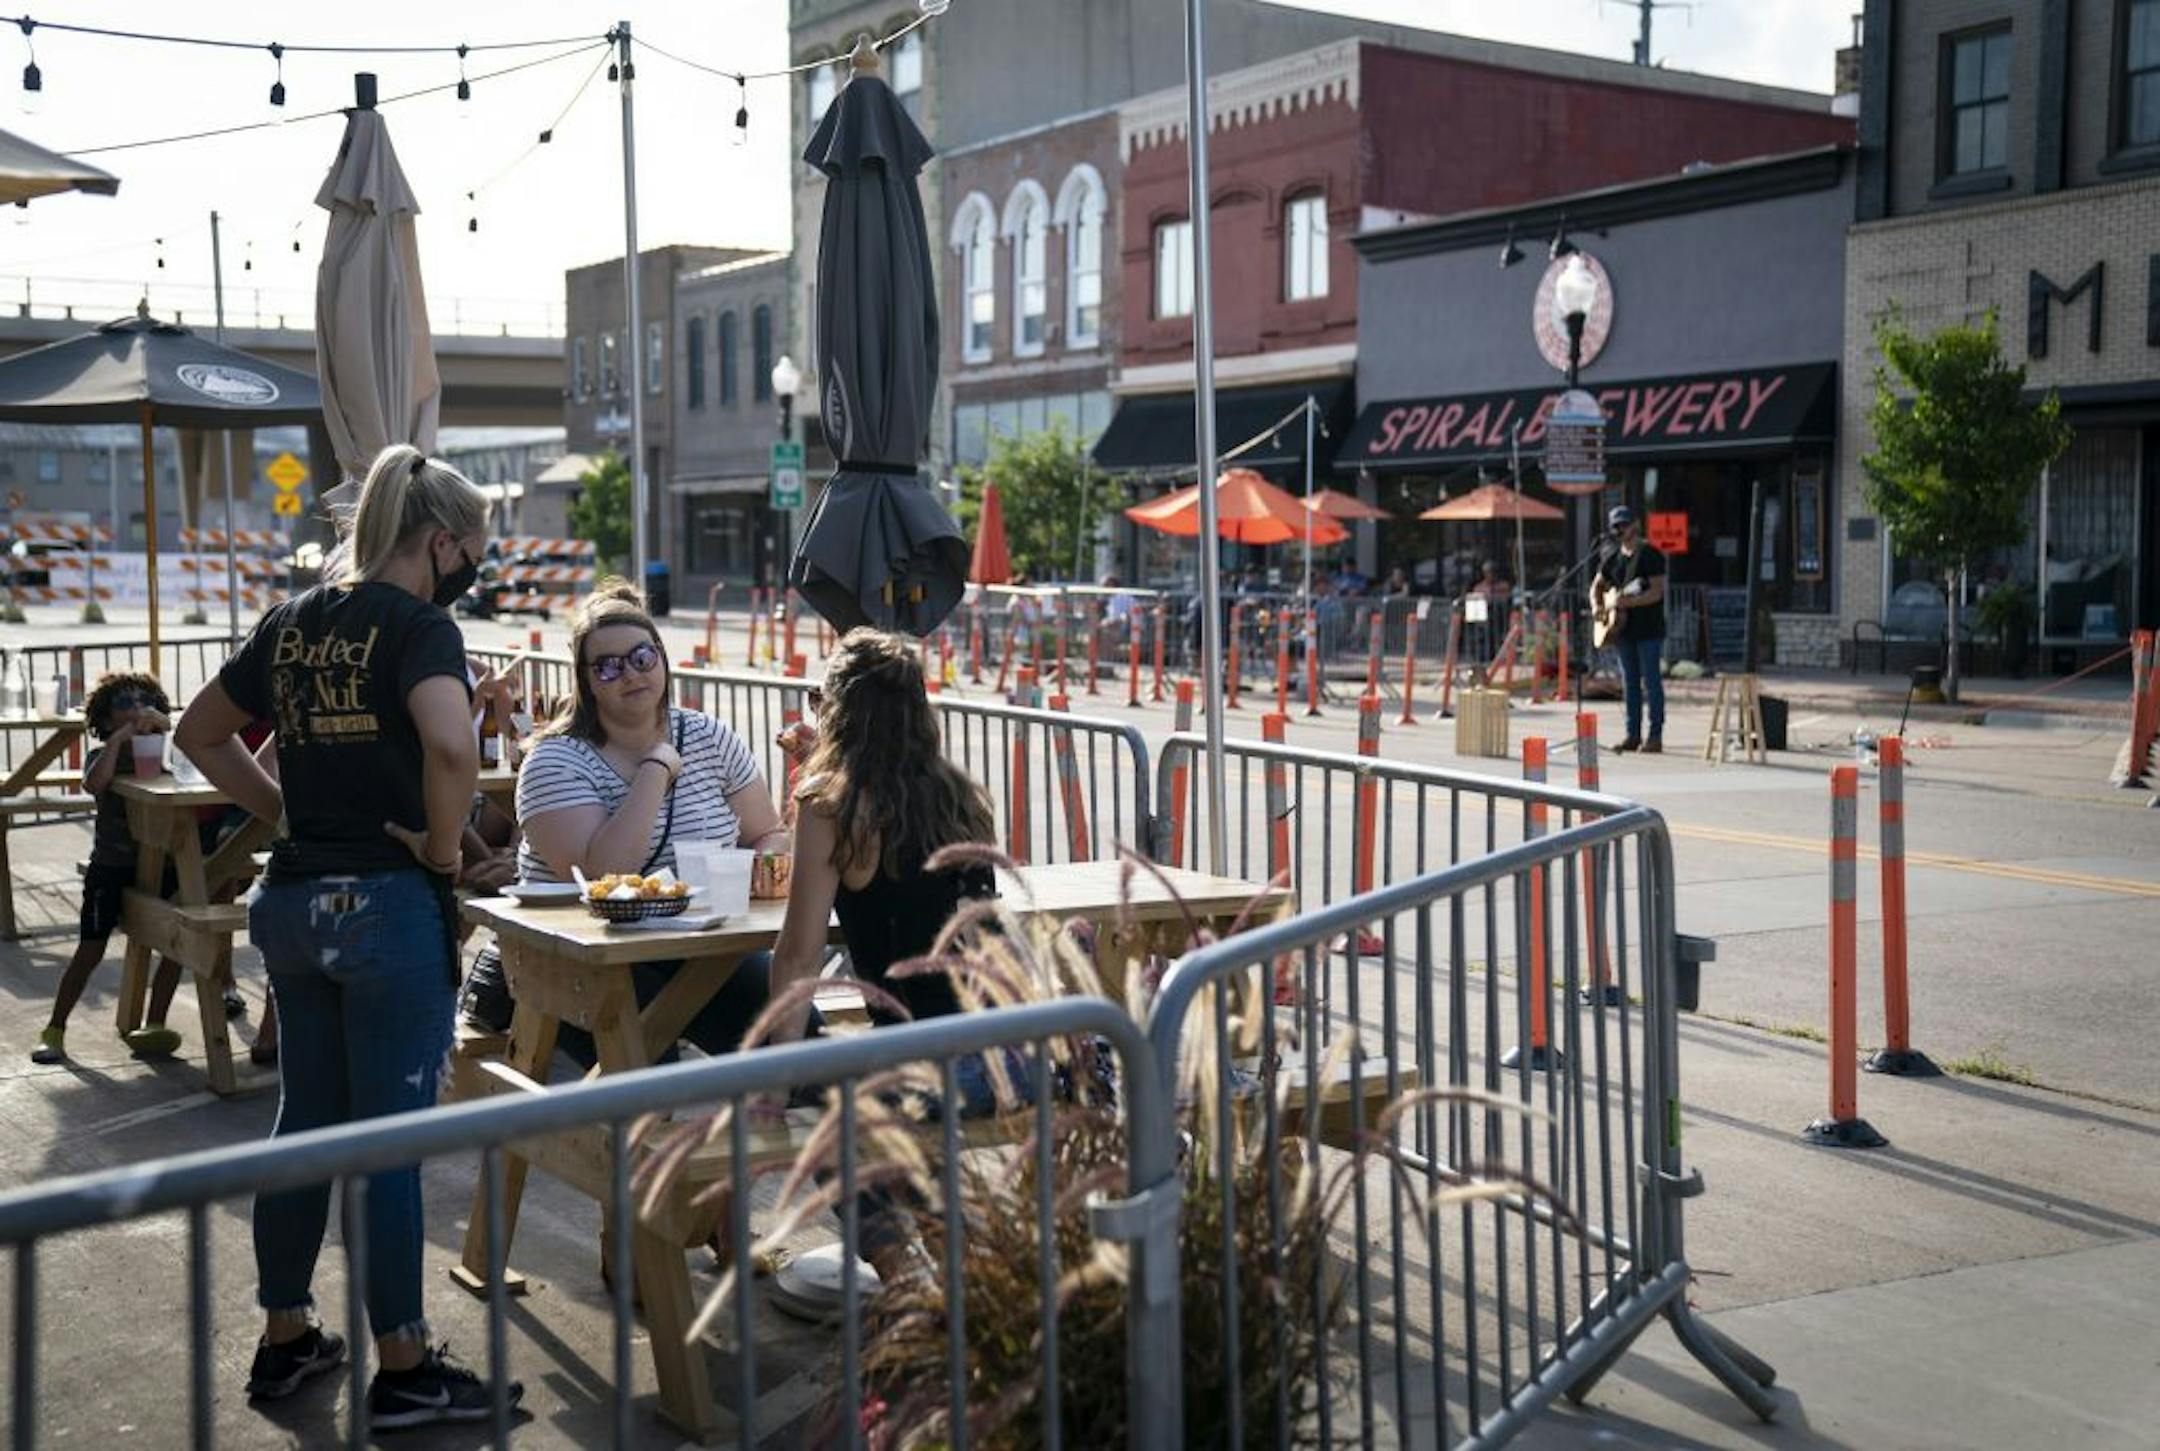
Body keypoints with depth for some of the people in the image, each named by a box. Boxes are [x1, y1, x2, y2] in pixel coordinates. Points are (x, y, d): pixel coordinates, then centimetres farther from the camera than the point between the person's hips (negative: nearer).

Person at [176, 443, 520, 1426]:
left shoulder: (290, 624, 9)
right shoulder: (416, 624, -13)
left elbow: (202, 733, 20)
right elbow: (451, 746, -31)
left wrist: (287, 812, 13)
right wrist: (444, 849, -16)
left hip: (293, 901, 7)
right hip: (389, 904, -7)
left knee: (306, 1119, 17)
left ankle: (284, 1338, 29)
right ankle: (404, 1370, 12)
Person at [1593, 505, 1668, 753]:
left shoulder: (1651, 555, -9)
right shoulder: (1613, 558, 12)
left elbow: (1657, 591, -17)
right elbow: (1598, 586, 22)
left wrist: (1628, 602, -27)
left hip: (1648, 630, -7)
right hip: (1623, 629, 7)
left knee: (1651, 681, -5)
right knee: (1630, 682, 9)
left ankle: (1655, 736, -2)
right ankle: (1633, 735, 13)